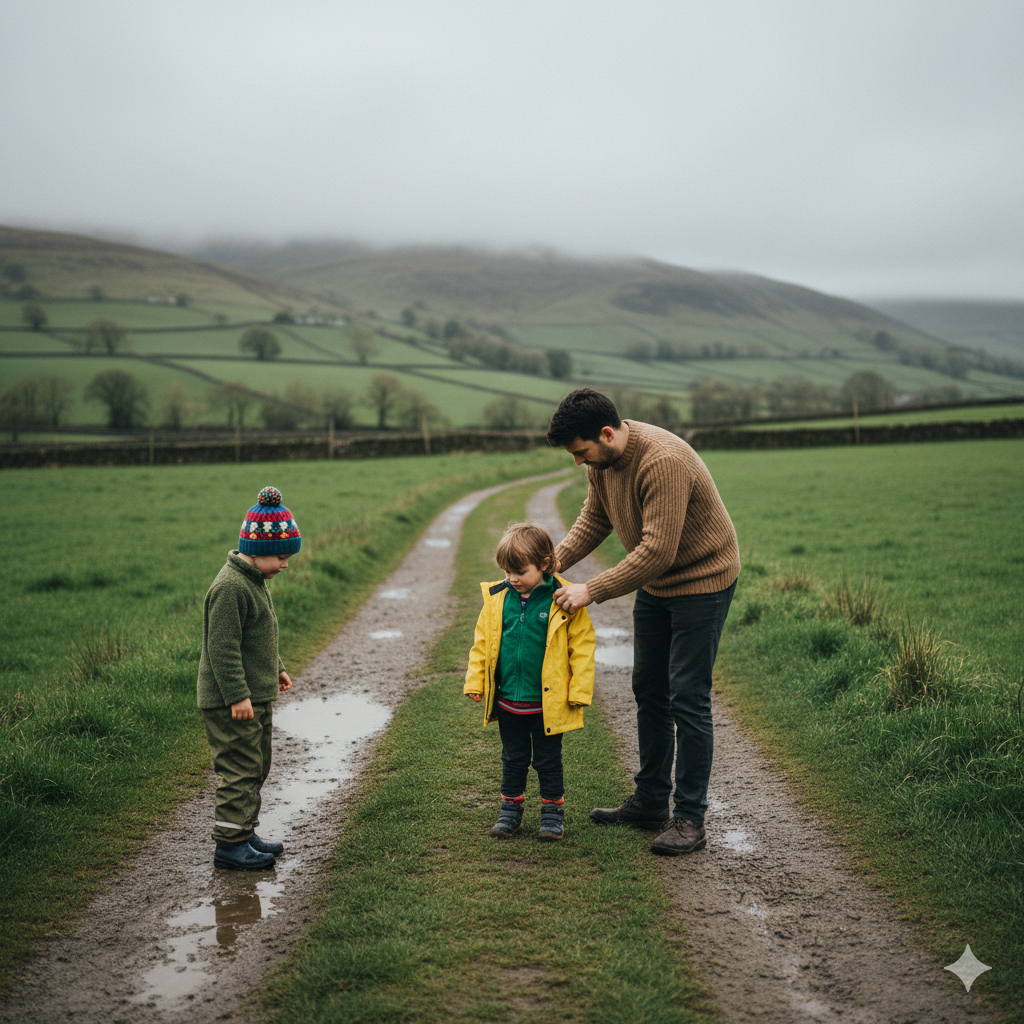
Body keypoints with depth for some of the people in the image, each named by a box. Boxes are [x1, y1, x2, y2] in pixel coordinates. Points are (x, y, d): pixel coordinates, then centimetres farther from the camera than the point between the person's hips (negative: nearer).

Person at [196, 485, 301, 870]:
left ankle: (244, 832, 28)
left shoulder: (254, 581, 12)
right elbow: (222, 647, -24)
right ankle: (229, 845, 4)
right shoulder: (230, 587, -21)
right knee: (240, 770, -5)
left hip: (256, 696, 10)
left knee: (256, 768, 17)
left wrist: (276, 668, 28)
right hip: (232, 703, -10)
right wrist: (237, 695, -24)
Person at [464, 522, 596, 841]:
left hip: (548, 703, -3)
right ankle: (511, 808, 31)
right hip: (508, 702, 3)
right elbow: (482, 642, 9)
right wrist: (475, 681, 6)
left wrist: (579, 690, -9)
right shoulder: (497, 598, -1)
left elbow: (582, 646, -7)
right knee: (513, 758, 17)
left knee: (548, 760, 11)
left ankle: (553, 810, 27)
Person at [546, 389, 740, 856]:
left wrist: (592, 591, -30)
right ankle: (650, 800, 27)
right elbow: (594, 517, 7)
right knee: (649, 692, 14)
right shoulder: (602, 458, -5)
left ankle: (689, 820, 1)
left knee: (687, 699, -8)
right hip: (654, 584, 9)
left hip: (701, 582, -9)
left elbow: (658, 551, -34)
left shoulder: (663, 462, -33)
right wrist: (556, 559, -9)